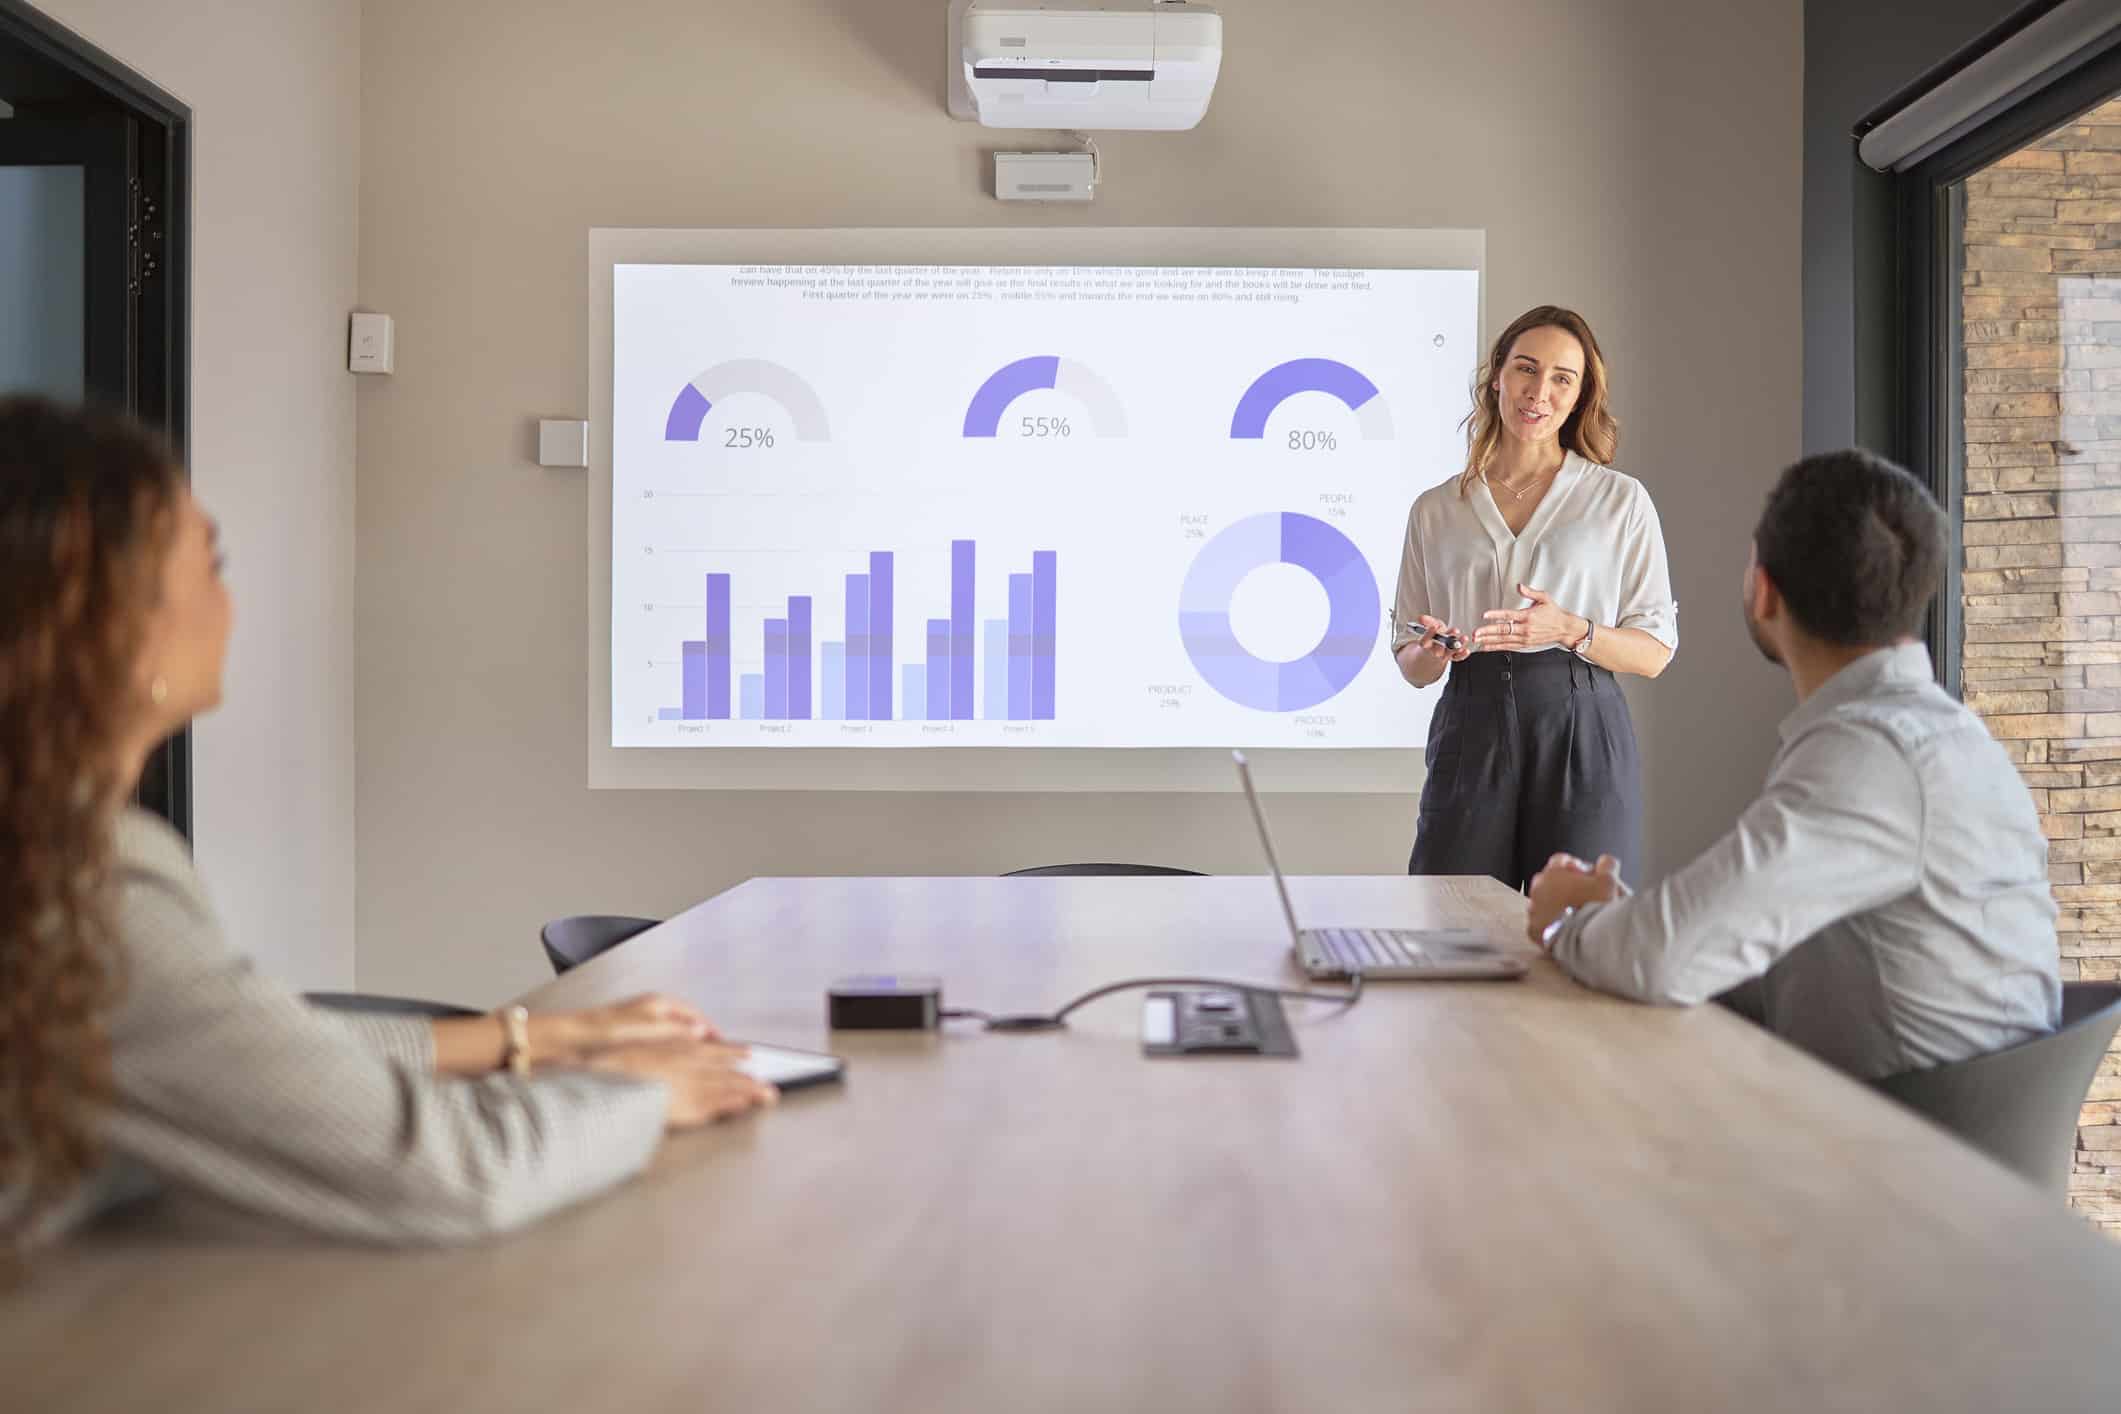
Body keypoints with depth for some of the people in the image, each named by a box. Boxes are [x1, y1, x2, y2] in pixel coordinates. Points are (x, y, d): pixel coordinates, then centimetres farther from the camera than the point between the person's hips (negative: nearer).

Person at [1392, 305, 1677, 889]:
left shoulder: (1622, 501, 7)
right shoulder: (1434, 511, 11)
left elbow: (1654, 653, 3)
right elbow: (1410, 666, 13)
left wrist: (1569, 632, -14)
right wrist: (1430, 652, -9)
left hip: (1581, 736, -1)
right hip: (1471, 734, 1)